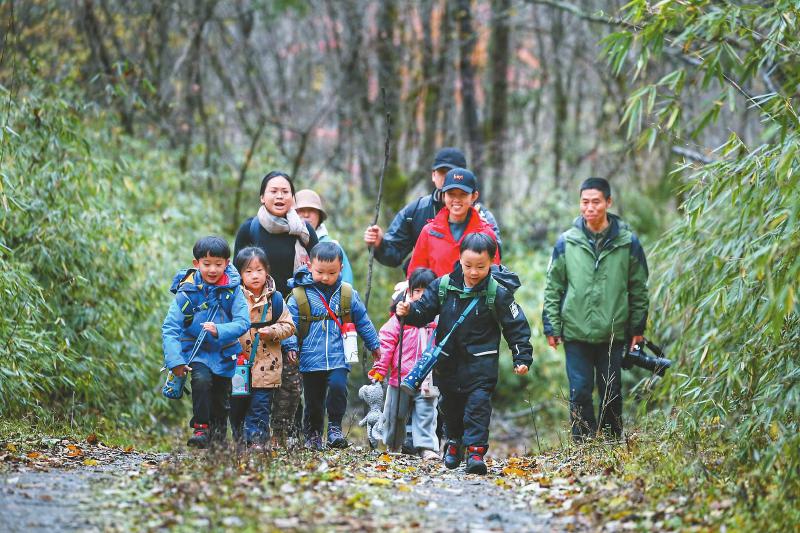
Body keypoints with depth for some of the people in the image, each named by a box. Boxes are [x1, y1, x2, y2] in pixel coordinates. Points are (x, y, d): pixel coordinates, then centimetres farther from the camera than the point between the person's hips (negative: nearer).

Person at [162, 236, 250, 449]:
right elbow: (170, 327, -18)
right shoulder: (187, 291, -16)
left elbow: (243, 322, -19)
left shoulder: (233, 289, -12)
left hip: (224, 352, 3)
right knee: (201, 379, -30)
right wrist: (175, 360, -29)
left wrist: (219, 330, -37)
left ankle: (218, 436, 39)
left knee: (221, 398, 15)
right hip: (196, 350, -2)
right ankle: (200, 429, -18)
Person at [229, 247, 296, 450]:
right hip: (238, 363, 0)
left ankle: (257, 440, 2)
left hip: (266, 365, 0)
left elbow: (288, 326, 6)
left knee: (260, 405, -2)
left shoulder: (274, 299, 2)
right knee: (237, 406, 8)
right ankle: (241, 440, 21)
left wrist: (272, 331, -11)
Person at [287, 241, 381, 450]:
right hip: (311, 360, 0)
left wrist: (374, 344, 20)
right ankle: (313, 434, 27)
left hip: (339, 357, 0)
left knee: (338, 386, -22)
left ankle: (335, 427, -3)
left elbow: (362, 321, 14)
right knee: (313, 399, 8)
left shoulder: (347, 294, 3)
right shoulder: (299, 296, -4)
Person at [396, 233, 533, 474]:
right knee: (451, 404, 18)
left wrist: (522, 358, -10)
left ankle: (475, 450, -14)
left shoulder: (498, 292, -12)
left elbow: (516, 326, -6)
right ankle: (454, 441, 39)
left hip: (481, 361, -4)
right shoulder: (443, 286, -5)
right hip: (448, 360, 4)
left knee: (478, 403, -14)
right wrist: (409, 311, -22)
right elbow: (423, 310, 1)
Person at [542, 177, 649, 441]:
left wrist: (637, 327, 5)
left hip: (614, 333, 0)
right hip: (576, 332, 0)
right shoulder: (566, 242, 1)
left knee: (611, 393, 8)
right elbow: (553, 287, 5)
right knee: (580, 393, -1)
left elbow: (638, 288, 7)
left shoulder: (627, 242, 0)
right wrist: (551, 325, 1)